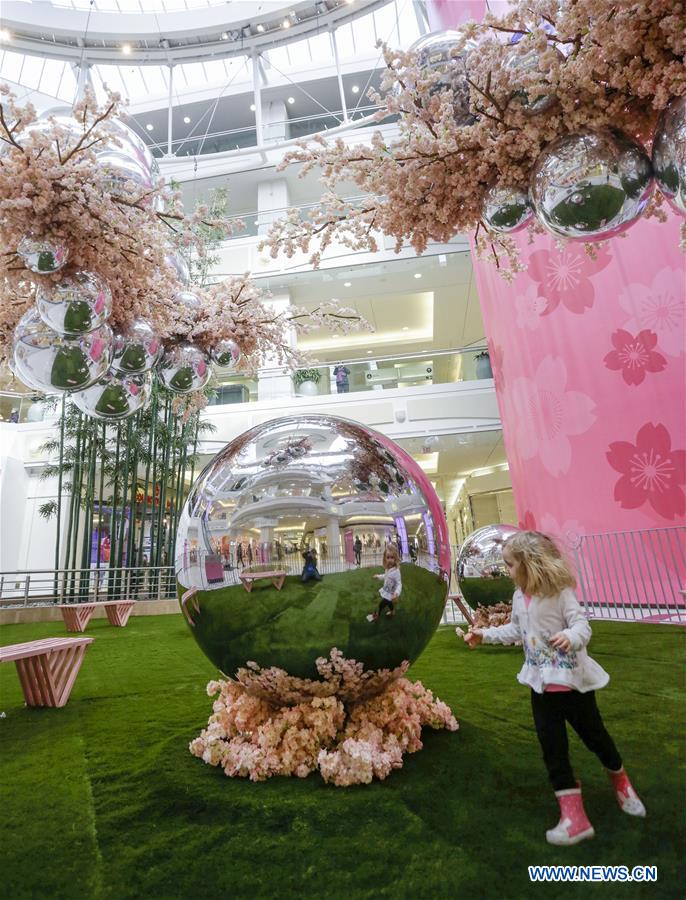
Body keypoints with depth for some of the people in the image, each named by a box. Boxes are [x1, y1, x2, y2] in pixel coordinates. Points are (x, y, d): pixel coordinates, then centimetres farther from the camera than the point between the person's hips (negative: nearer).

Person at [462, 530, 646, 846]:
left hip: (573, 680, -5)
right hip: (542, 685, 6)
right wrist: (485, 635, 13)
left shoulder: (561, 592, -20)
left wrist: (571, 637, -48)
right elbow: (515, 630, 15)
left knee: (594, 735, 16)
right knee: (552, 748, 6)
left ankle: (621, 785, 47)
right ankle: (573, 816, 18)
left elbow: (582, 624, -26)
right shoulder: (519, 597, 2)